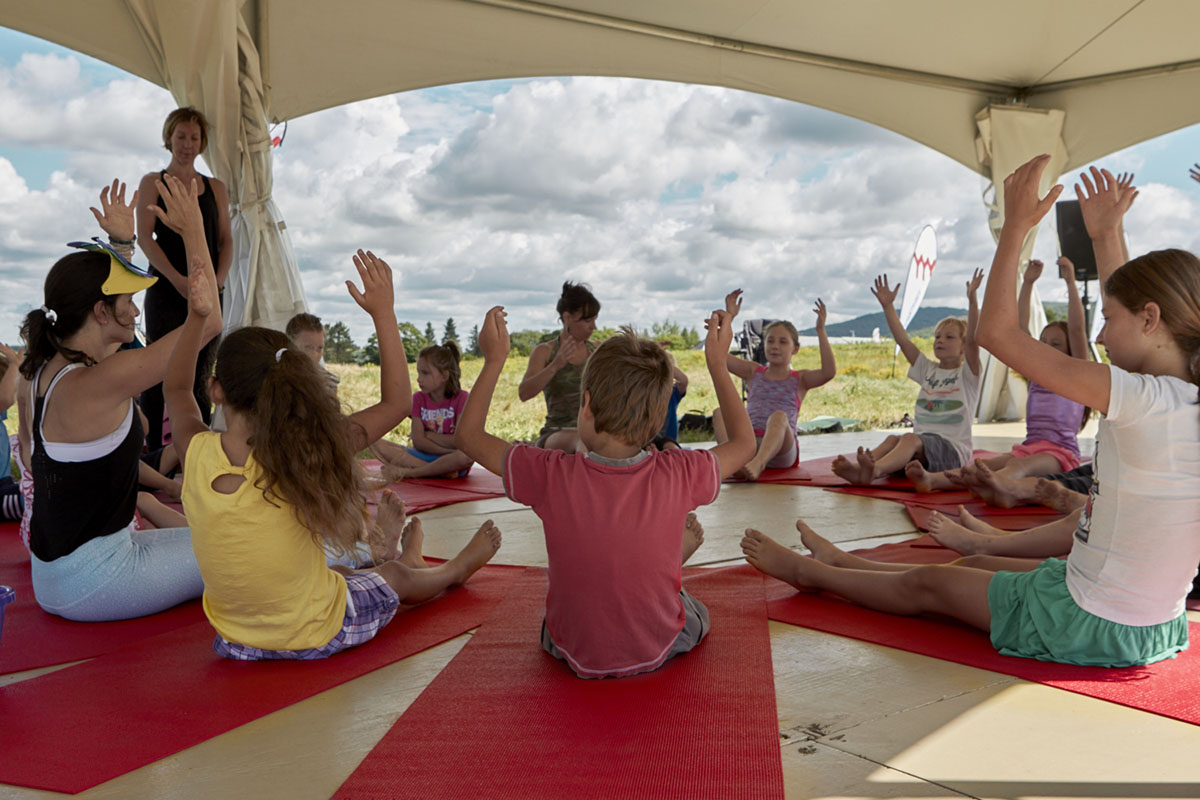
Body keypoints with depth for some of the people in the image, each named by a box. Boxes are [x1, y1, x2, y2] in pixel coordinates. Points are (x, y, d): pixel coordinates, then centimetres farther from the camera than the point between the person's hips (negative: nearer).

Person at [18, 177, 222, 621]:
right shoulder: (94, 384, -25)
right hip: (90, 583, -9)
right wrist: (193, 231, -16)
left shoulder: (48, 368, 2)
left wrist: (121, 241, 27)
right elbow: (208, 321, -23)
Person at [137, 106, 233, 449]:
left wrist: (219, 279, -6)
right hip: (166, 291, -2)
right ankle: (151, 450, 1)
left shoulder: (215, 188, 16)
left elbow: (226, 240, 12)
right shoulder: (153, 183, 8)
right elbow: (144, 236, -3)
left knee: (200, 375, 3)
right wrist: (177, 279, -15)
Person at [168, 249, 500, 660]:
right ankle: (456, 569, 59)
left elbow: (176, 388, 8)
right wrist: (383, 312, -12)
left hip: (234, 636, 4)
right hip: (315, 636, -4)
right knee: (396, 575, 28)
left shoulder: (196, 452, -17)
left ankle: (387, 546, 64)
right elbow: (396, 403, -15)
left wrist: (197, 317, 1)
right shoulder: (301, 455, -27)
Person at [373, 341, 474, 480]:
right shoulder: (418, 398, 6)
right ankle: (441, 472, -28)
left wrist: (428, 434, -4)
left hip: (450, 459, -4)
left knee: (468, 455, -39)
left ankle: (409, 472, -26)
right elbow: (418, 442, -4)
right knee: (376, 444, -17)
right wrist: (449, 451, -16)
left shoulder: (461, 398, -4)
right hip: (423, 456, 4)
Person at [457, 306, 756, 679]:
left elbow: (468, 434, -7)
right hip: (658, 651, 1)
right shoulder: (678, 474, -22)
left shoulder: (551, 476, -24)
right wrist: (718, 364, 4)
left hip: (574, 654, 0)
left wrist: (495, 359, -1)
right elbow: (744, 442, 0)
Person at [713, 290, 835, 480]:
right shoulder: (753, 372, 22)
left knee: (779, 416, -34)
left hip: (782, 450, -2)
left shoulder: (800, 379, 15)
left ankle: (757, 464, -61)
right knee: (719, 413, -24)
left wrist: (821, 331, -7)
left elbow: (829, 372, -6)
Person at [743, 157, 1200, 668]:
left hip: (1089, 628, -9)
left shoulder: (1147, 402, -28)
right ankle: (843, 562, 44)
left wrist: (1015, 227, -17)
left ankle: (809, 571, 33)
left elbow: (997, 333, -25)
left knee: (927, 584, 11)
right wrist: (1105, 238, 19)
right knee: (986, 564, 26)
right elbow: (1132, 325, 19)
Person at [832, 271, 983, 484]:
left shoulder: (967, 374, 7)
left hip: (954, 449, -5)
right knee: (892, 439, -27)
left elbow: (973, 340, -10)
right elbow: (903, 341, 15)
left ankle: (875, 470, -64)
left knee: (911, 439, -35)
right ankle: (858, 467, -57)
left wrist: (972, 301, -21)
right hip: (921, 444, 5)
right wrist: (888, 306, 10)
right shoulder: (928, 370, 22)